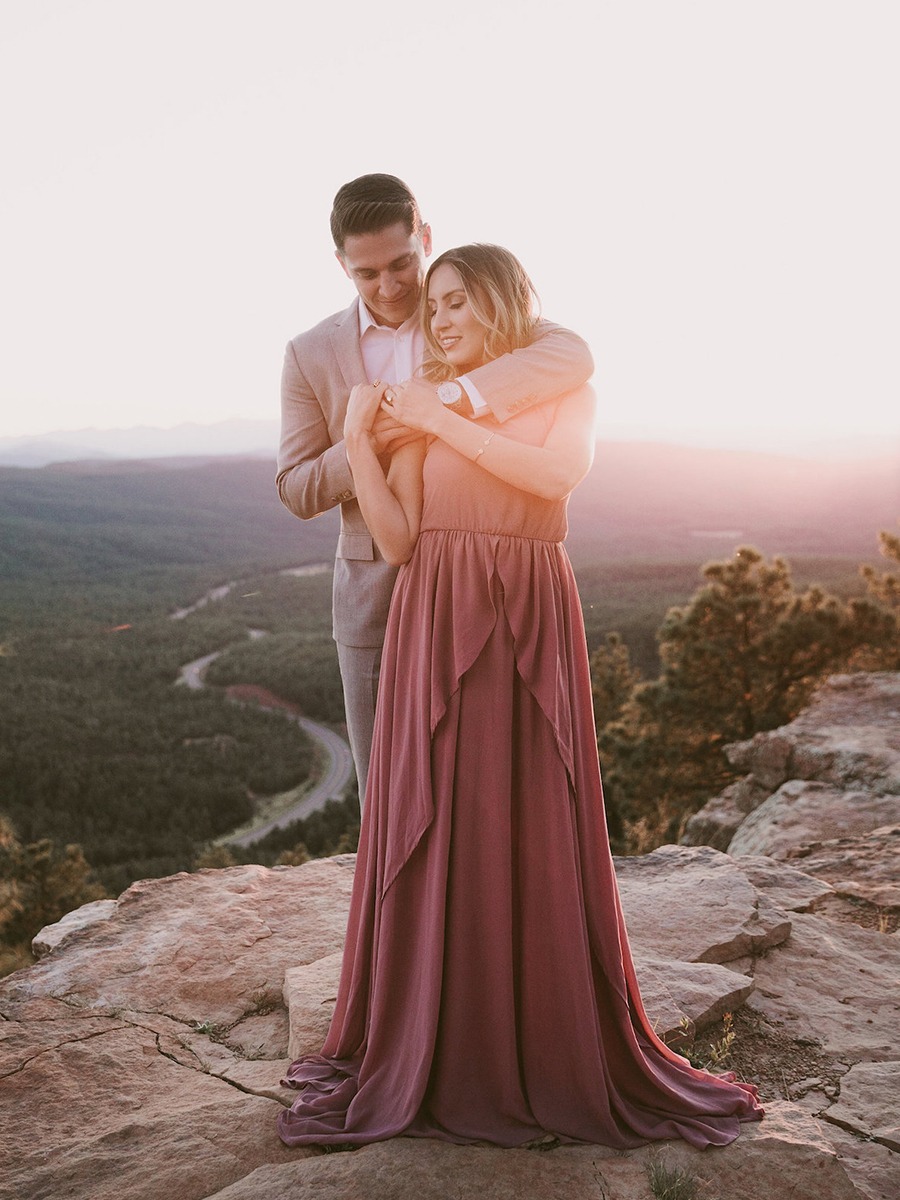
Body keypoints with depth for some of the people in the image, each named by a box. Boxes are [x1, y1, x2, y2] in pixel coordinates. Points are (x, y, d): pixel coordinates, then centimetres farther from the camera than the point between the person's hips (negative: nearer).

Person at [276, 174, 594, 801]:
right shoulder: (312, 354, 4)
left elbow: (573, 356, -21)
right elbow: (297, 492, 3)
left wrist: (447, 402, -33)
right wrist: (364, 445, -18)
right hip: (374, 585, 2)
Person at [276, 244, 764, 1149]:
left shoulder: (565, 390, 7)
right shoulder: (418, 404, 12)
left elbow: (558, 472, -16)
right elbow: (398, 542, 4)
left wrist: (441, 420, -11)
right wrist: (358, 440, -5)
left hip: (530, 627, -2)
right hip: (436, 628, 2)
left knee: (539, 829, 0)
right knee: (437, 827, 4)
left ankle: (555, 1050, 18)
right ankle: (432, 1051, 20)